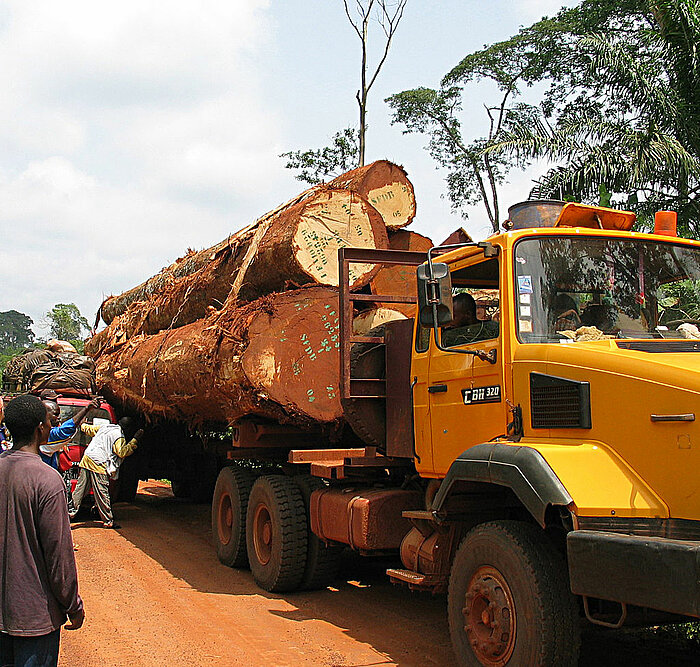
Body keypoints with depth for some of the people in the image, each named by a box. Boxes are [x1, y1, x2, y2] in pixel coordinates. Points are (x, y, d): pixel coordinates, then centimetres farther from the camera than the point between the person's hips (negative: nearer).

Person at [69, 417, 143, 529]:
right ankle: (108, 521, 7)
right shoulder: (119, 437, -5)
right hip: (98, 465, -7)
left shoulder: (105, 427, 18)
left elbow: (89, 429, 30)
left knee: (80, 489, 10)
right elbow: (122, 452, -17)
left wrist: (83, 425, 50)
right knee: (102, 494, -1)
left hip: (86, 460, 7)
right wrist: (135, 440, -14)